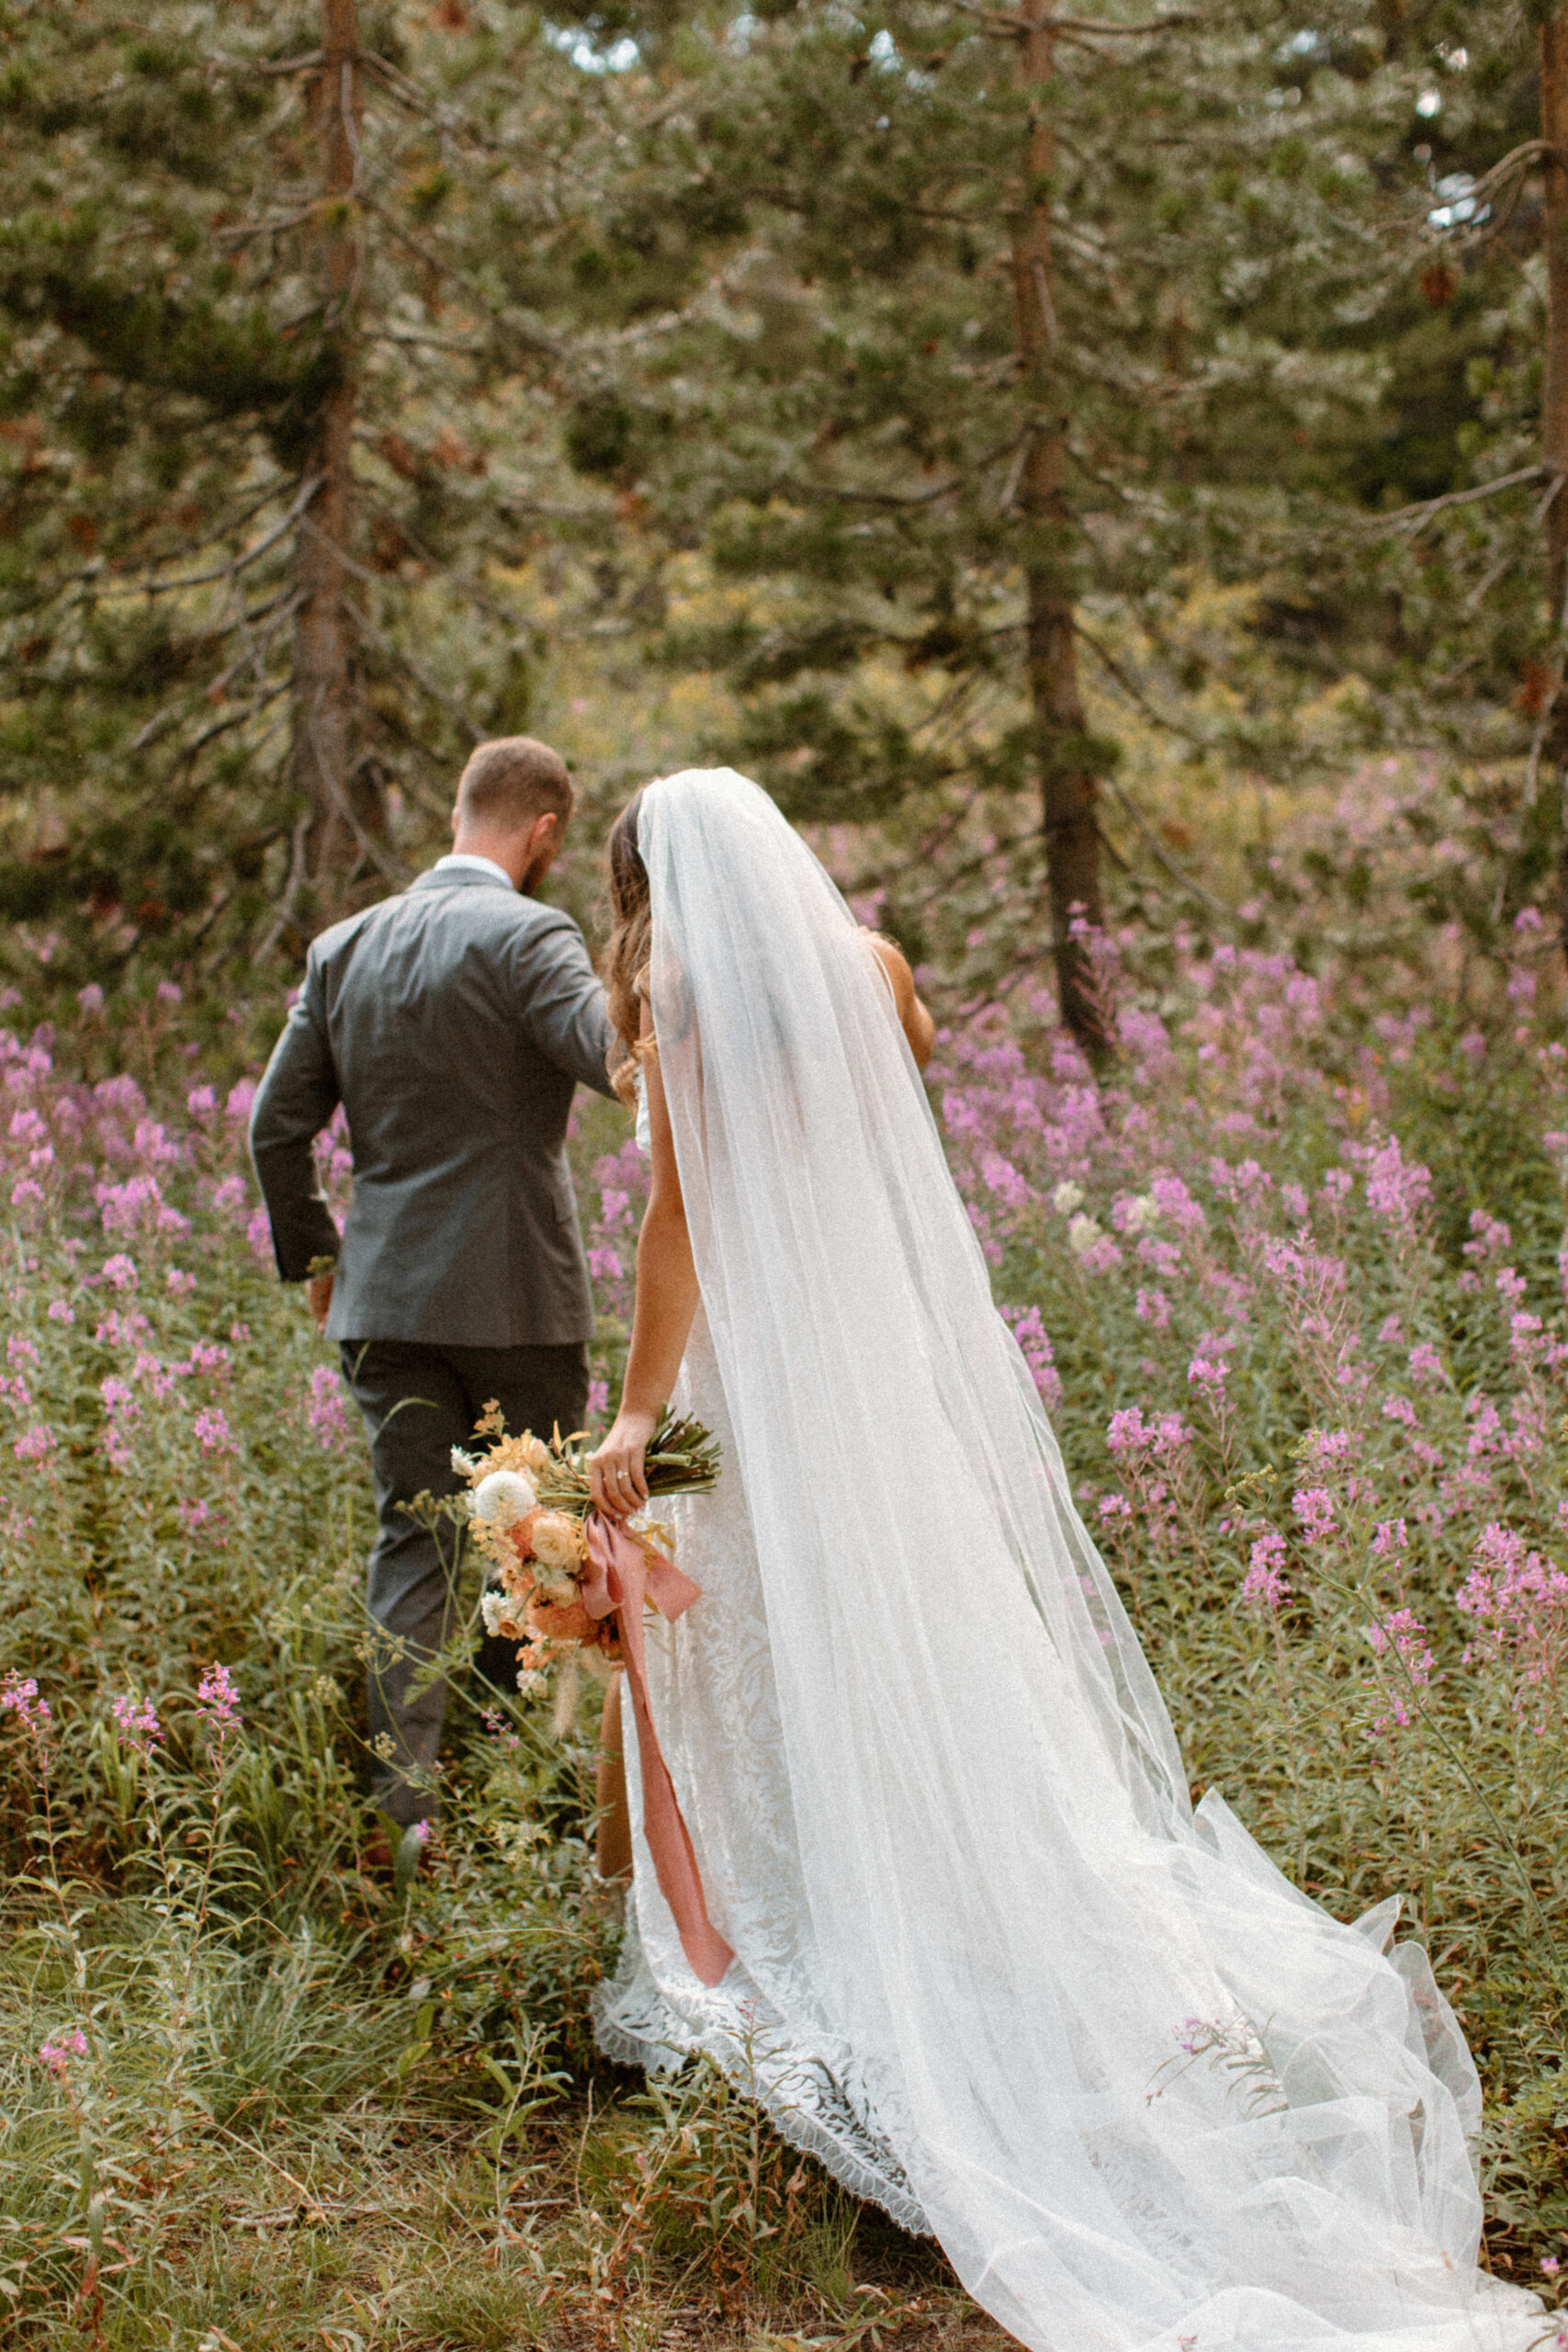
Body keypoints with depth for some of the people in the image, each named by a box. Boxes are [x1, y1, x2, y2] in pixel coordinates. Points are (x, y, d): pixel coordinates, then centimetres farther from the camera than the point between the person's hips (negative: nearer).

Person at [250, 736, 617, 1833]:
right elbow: (624, 1058, -26)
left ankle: (405, 1803, 1)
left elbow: (276, 1127, 12)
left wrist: (313, 1256, 22)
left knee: (411, 1538, 7)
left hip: (385, 1297, 5)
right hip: (516, 1296, -5)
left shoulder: (344, 948, 9)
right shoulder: (526, 936, -11)